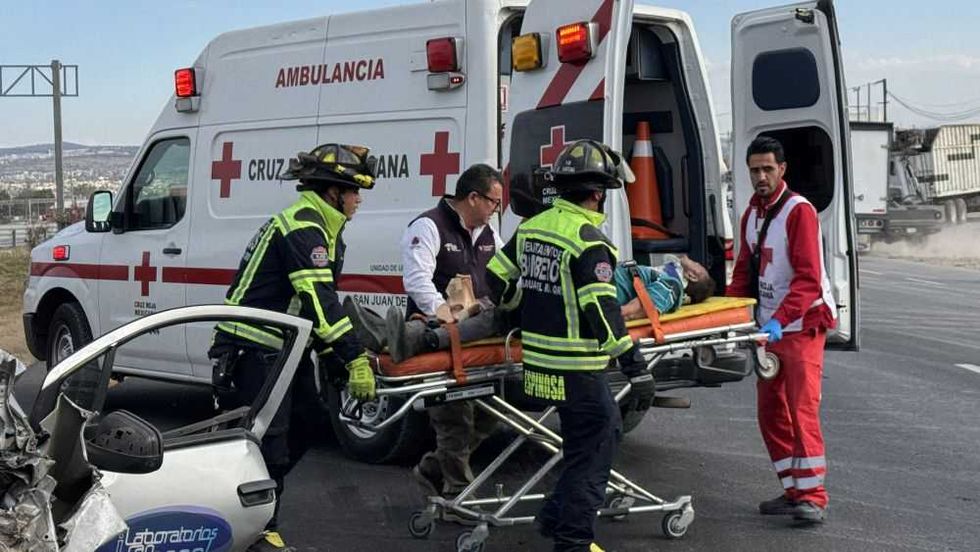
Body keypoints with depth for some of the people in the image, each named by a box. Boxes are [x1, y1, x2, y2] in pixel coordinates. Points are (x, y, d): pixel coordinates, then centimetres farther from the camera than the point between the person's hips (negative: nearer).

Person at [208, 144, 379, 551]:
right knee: (270, 444, -6)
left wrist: (333, 357, 11)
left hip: (273, 351, 10)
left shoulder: (318, 228, 16)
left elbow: (313, 304, 19)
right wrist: (354, 360, -27)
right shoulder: (303, 227, -17)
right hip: (252, 350, -10)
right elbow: (319, 300, -26)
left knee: (294, 436, 14)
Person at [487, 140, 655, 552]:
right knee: (591, 452, 3)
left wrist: (520, 306, 37)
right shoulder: (588, 240, -16)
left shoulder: (531, 227, 8)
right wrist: (636, 369, -18)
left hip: (539, 362, 9)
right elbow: (602, 313, -21)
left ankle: (556, 516, 28)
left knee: (606, 427, 23)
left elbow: (496, 277, 18)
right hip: (576, 368, -9)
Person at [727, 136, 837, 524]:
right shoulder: (752, 214, 13)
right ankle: (794, 491, 17)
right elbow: (745, 272, 18)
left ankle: (813, 498, -8)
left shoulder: (798, 211, -13)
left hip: (802, 325, -8)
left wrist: (780, 320, -32)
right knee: (770, 412, 8)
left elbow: (809, 278, -21)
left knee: (802, 409, -11)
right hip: (768, 328, 8)